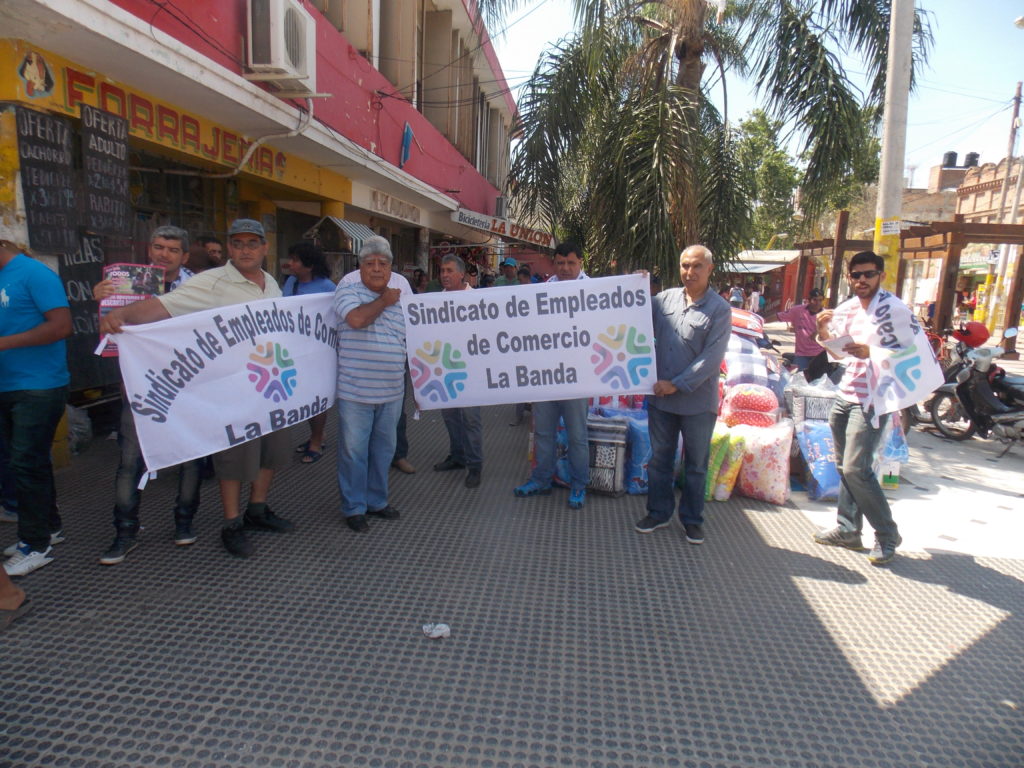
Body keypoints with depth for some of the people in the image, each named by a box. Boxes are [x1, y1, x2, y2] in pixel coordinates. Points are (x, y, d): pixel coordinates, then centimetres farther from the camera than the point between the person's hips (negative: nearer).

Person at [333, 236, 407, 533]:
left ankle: (377, 501, 31)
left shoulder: (399, 298, 13)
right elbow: (355, 319, -23)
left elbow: (412, 338, 18)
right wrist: (383, 301, -8)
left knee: (384, 449, 15)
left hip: (391, 392, 5)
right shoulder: (348, 290, -3)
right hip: (355, 392, -5)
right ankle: (354, 508, 19)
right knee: (354, 451, 3)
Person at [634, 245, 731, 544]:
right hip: (660, 399, 4)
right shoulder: (665, 298, 3)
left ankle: (692, 519, 28)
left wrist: (677, 384, -18)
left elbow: (712, 357, -15)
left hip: (698, 403, -3)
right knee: (659, 459, 15)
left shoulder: (719, 309, -8)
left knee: (696, 465, 11)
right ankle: (659, 512, 31)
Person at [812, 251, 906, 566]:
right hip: (845, 395, 7)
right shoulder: (847, 309, 10)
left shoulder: (895, 309, -10)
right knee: (843, 466, 11)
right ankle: (848, 530, 23)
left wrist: (871, 352, -25)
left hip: (872, 400, -7)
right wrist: (823, 329, -3)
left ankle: (887, 534, 7)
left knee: (856, 469, -11)